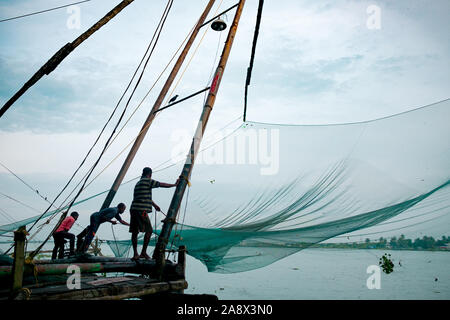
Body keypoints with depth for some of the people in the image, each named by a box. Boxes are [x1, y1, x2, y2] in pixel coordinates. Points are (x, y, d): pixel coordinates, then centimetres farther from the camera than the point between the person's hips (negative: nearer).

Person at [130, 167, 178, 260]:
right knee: (149, 230, 0)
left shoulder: (138, 183, 24)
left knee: (134, 232, 8)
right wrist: (174, 184, 15)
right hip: (141, 210, -9)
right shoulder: (148, 181, -3)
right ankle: (143, 252, 0)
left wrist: (154, 205, 48)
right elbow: (163, 185, 0)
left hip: (133, 209, 9)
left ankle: (135, 254, 9)